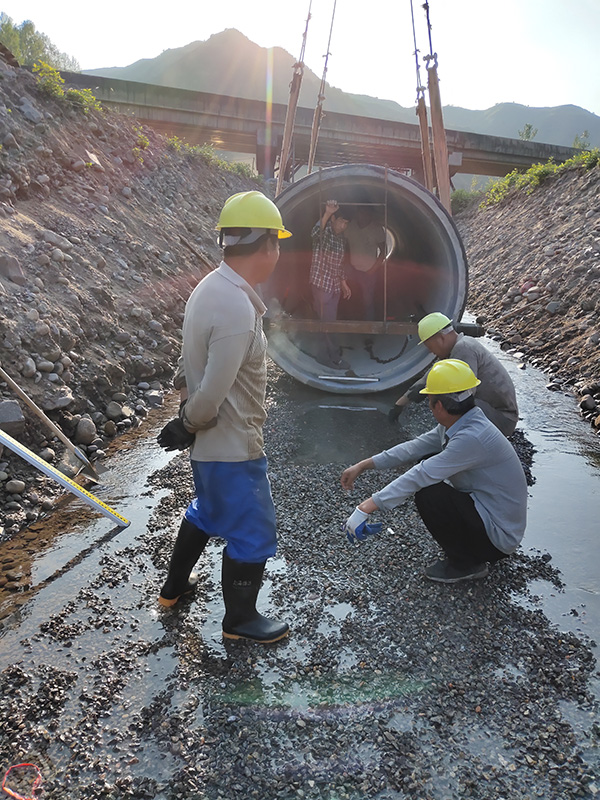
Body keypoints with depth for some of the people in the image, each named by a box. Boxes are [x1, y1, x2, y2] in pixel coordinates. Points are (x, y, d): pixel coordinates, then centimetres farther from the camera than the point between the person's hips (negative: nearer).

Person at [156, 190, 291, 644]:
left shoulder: (212, 287, 3)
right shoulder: (238, 308, -29)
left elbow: (193, 361, 10)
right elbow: (213, 394, -27)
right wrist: (189, 425, -11)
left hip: (212, 442, 10)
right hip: (233, 448, -10)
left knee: (208, 510, 30)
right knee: (253, 534, 9)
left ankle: (174, 587, 49)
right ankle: (240, 619, 31)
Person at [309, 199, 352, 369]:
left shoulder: (342, 240, 15)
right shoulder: (324, 232, -9)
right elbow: (315, 233, -36)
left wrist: (344, 283, 20)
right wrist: (326, 214, -45)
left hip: (335, 286, 8)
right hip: (321, 283, -8)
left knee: (330, 321, 10)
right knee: (326, 320, -7)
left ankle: (324, 355, 19)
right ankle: (334, 356, 2)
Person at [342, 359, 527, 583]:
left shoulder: (473, 437, -30)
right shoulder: (457, 424, -1)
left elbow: (419, 477, -32)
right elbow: (414, 447, 6)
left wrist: (366, 508, -30)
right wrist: (362, 466, 5)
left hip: (500, 537, -9)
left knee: (427, 494, -23)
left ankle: (466, 564, 0)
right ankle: (466, 549, 16)